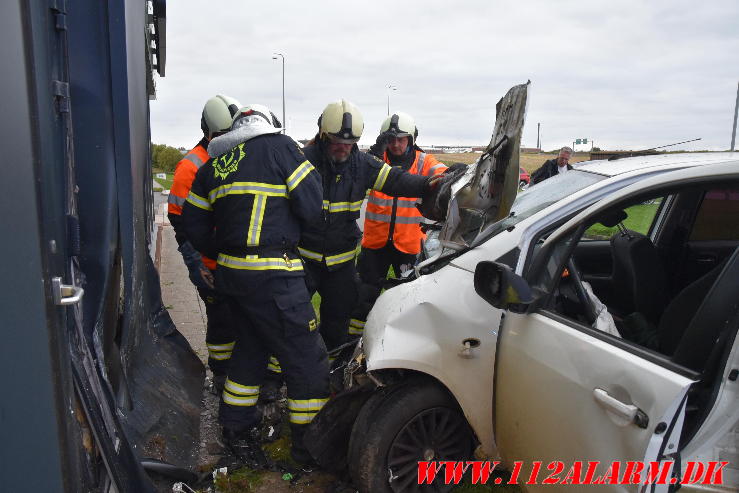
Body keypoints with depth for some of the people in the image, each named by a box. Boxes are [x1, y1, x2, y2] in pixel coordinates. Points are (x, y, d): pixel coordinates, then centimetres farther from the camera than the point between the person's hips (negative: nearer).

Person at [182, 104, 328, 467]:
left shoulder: (214, 165, 14)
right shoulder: (280, 146, -5)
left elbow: (195, 225, 15)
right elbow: (311, 206, -9)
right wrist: (288, 228, 11)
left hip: (232, 272, 8)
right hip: (272, 276, -8)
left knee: (252, 347, 24)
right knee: (308, 357, 3)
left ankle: (236, 428, 36)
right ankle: (310, 443, 13)